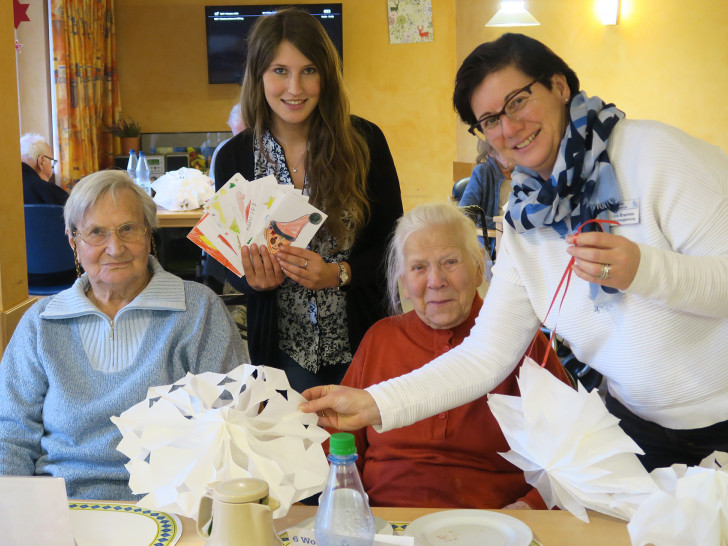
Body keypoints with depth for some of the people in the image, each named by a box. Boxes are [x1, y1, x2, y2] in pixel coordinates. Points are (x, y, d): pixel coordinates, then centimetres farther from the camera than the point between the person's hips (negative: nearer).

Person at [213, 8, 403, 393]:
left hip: (359, 340, 0)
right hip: (281, 344, 1)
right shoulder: (234, 157, -4)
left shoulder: (364, 142, -8)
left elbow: (393, 241, -4)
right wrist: (254, 281, -18)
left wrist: (337, 274, -21)